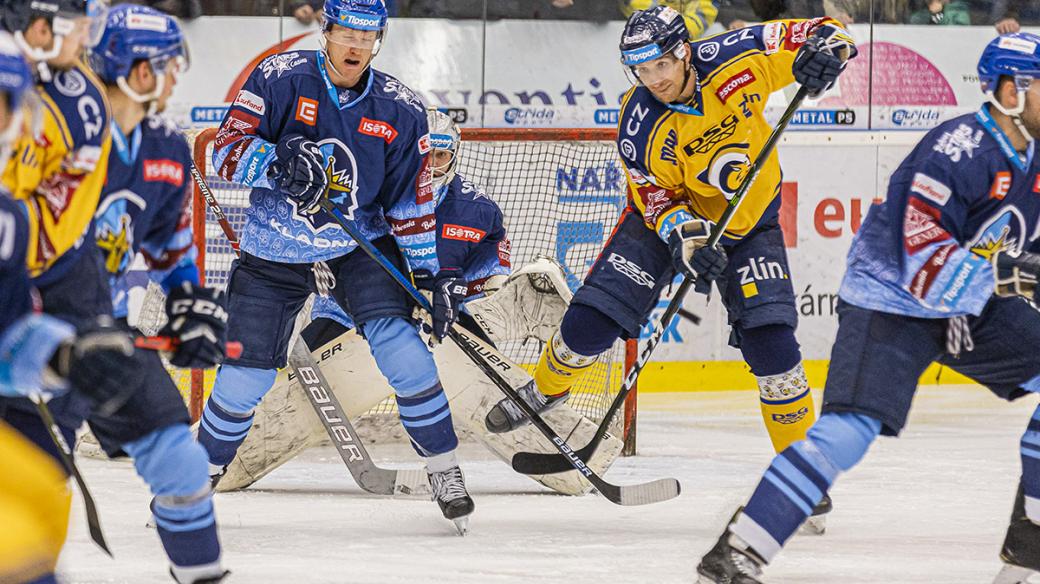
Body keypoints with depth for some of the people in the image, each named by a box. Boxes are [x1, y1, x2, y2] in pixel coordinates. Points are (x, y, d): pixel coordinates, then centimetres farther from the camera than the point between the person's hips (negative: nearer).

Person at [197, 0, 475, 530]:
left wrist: (438, 271, -6)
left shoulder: (400, 108, -6)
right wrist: (277, 161, -35)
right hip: (274, 252, -1)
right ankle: (202, 473, 23)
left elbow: (411, 202, 0)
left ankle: (444, 470, -6)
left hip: (359, 247, 1)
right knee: (246, 374, 0)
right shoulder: (280, 78, -13)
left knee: (401, 346, -18)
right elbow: (226, 149, -16)